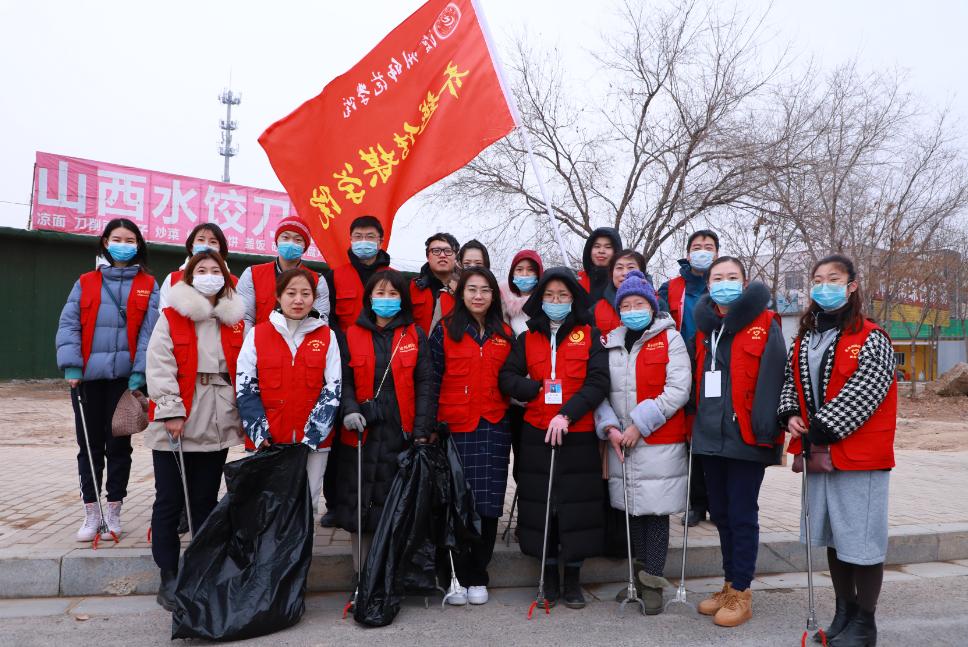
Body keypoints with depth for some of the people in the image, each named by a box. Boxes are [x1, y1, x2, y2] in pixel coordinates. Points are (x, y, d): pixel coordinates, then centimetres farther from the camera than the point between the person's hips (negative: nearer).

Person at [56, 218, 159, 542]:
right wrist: (71, 365, -9)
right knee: (90, 444, 7)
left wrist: (139, 372, -12)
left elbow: (149, 332, -2)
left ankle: (113, 510, 18)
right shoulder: (85, 283, 9)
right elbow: (69, 324, 3)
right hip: (88, 376, 1)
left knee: (119, 444, 6)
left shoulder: (148, 286, 5)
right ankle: (91, 512, 17)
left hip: (126, 377, -1)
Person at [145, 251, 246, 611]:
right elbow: (160, 366, -9)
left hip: (217, 424, 4)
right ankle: (169, 578, 12)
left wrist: (243, 412, 5)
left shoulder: (234, 321, 12)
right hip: (175, 424, -3)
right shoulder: (171, 317, -1)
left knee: (206, 500, 12)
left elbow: (241, 369, 13)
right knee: (170, 501, 3)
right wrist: (171, 411, -17)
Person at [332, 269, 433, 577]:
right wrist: (350, 410, -14)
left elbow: (424, 384, 3)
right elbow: (345, 381, 6)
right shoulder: (352, 335, 8)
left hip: (401, 430, 0)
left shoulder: (415, 335, 7)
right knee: (360, 499, 3)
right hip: (362, 430, 1)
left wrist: (422, 430, -5)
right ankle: (361, 571, 16)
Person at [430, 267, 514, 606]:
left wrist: (512, 424, 8)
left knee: (488, 504, 3)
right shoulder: (445, 330, 3)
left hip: (493, 429, 2)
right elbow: (433, 380, 0)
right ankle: (458, 576, 14)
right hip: (455, 428, -2)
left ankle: (477, 578, 17)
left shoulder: (505, 334, 11)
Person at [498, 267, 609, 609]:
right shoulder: (528, 338, 11)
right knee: (540, 502, 5)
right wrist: (539, 389, -11)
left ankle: (573, 578, 17)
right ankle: (549, 577, 20)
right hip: (537, 435, 2)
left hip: (578, 434, -2)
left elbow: (598, 382, -7)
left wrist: (567, 413, -18)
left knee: (577, 502, 2)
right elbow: (507, 378, 5)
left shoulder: (590, 335, 4)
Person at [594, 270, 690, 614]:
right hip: (620, 445, 4)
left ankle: (652, 583, 14)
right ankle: (639, 574, 28)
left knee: (656, 513, 1)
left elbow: (678, 390, -10)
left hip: (660, 445, -4)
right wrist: (610, 427, -9)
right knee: (632, 511, 13)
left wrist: (640, 424, -14)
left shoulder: (670, 339, -1)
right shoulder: (609, 344, 11)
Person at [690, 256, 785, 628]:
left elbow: (771, 381, -12)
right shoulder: (704, 326, 13)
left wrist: (765, 430, -19)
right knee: (720, 513, 14)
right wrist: (695, 425, 13)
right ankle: (730, 584, 28)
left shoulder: (764, 326, -5)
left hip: (744, 438, -6)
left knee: (742, 516, 2)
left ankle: (740, 593, 14)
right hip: (709, 436, 6)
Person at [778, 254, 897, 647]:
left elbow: (859, 396, -17)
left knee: (862, 539, 1)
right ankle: (844, 614, 31)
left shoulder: (871, 340, -9)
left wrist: (821, 430, -17)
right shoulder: (804, 339, 11)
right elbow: (791, 381, 16)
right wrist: (790, 415, -3)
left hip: (859, 455, -6)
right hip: (818, 454, 7)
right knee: (833, 536, 16)